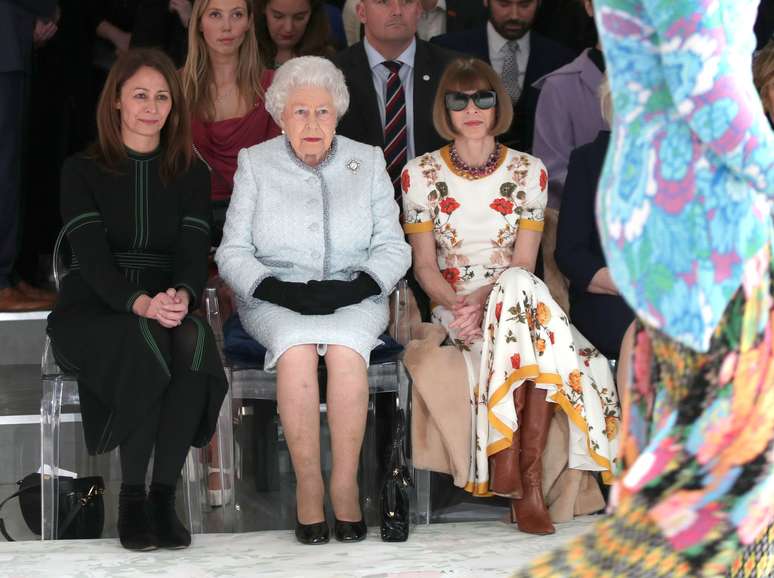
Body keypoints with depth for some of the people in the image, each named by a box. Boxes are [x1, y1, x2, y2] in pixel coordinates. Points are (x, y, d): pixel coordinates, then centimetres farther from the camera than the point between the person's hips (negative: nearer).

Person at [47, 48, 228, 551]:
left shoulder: (191, 175, 13)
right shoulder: (83, 171, 4)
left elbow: (194, 254, -1)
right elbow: (92, 256, -10)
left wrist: (181, 297, -27)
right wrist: (141, 304, -31)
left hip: (166, 309, 2)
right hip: (91, 313, -2)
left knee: (193, 343, -34)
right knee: (146, 344, -36)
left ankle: (164, 496, -28)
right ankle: (131, 498, -25)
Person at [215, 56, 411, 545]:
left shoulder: (367, 161, 12)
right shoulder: (256, 164, 10)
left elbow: (393, 247, 6)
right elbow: (233, 253, 4)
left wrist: (355, 286, -13)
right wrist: (279, 289, -14)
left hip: (353, 299, 0)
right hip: (276, 301, 0)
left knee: (345, 348, -34)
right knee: (296, 347, -34)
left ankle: (346, 486, -28)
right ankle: (308, 486, -28)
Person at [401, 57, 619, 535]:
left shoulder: (529, 172, 7)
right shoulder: (421, 174, 5)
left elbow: (524, 263, 0)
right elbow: (425, 266, 2)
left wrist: (482, 300, -18)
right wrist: (458, 304, -17)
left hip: (517, 299, 1)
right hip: (453, 306, -1)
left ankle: (512, 464, -33)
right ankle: (529, 481, -34)